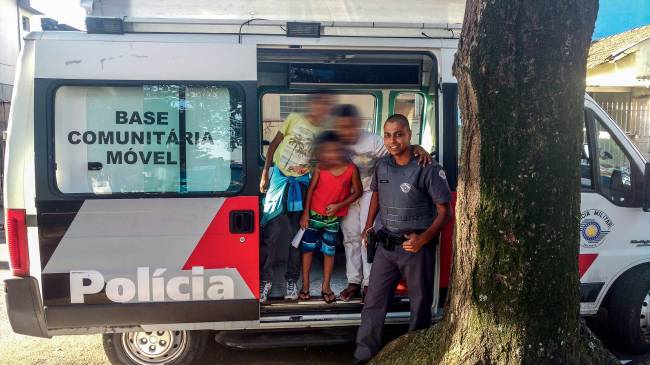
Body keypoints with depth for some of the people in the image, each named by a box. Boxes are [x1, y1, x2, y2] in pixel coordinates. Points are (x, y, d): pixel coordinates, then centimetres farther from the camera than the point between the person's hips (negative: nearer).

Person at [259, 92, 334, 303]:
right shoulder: (294, 119, -2)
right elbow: (274, 145, 2)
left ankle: (292, 280, 18)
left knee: (297, 232, 6)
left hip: (301, 183, 2)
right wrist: (264, 174, 0)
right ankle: (265, 280, 6)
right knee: (272, 231, -5)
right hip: (278, 177, -1)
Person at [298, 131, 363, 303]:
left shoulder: (351, 169, -15)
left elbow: (357, 192, -5)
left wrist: (339, 205, -15)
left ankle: (326, 287, 23)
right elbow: (311, 189, -5)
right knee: (308, 248, 6)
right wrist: (305, 213, -5)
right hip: (314, 214, 0)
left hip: (333, 217, 0)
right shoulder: (320, 167, -13)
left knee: (329, 251, 10)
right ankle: (305, 286, 20)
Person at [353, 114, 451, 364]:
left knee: (420, 304, 10)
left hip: (416, 247, -5)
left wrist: (423, 239, -22)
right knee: (373, 301, 9)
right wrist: (368, 226, 17)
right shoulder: (382, 166, 3)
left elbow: (444, 211, -11)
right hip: (386, 245, 5)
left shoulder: (428, 169, -15)